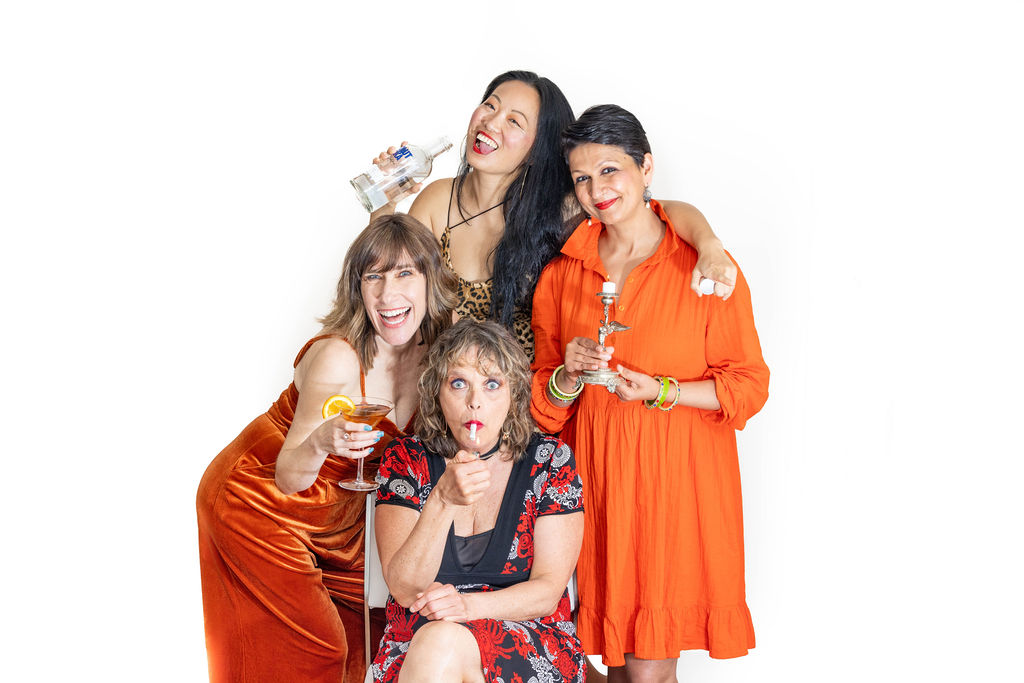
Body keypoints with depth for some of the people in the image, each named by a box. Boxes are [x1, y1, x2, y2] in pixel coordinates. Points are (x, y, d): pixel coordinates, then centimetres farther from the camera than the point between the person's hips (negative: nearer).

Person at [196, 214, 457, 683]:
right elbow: (287, 478, -23)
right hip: (256, 502, -6)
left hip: (339, 512, 6)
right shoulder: (337, 358, -30)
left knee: (366, 638, 10)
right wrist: (321, 443, -43)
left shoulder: (435, 351, -11)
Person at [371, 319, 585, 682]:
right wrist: (443, 500, -23)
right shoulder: (405, 459, 1)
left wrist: (468, 605, -22)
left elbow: (548, 590, -4)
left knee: (442, 643, -32)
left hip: (529, 644, -1)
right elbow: (404, 590, -8)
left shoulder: (550, 461, 0)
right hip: (417, 638, 2)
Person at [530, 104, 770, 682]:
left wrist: (660, 391, -16)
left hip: (676, 478, -3)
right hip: (597, 476, 3)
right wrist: (569, 377, -10)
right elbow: (544, 404, 12)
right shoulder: (562, 273, 6)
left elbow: (749, 384, -3)